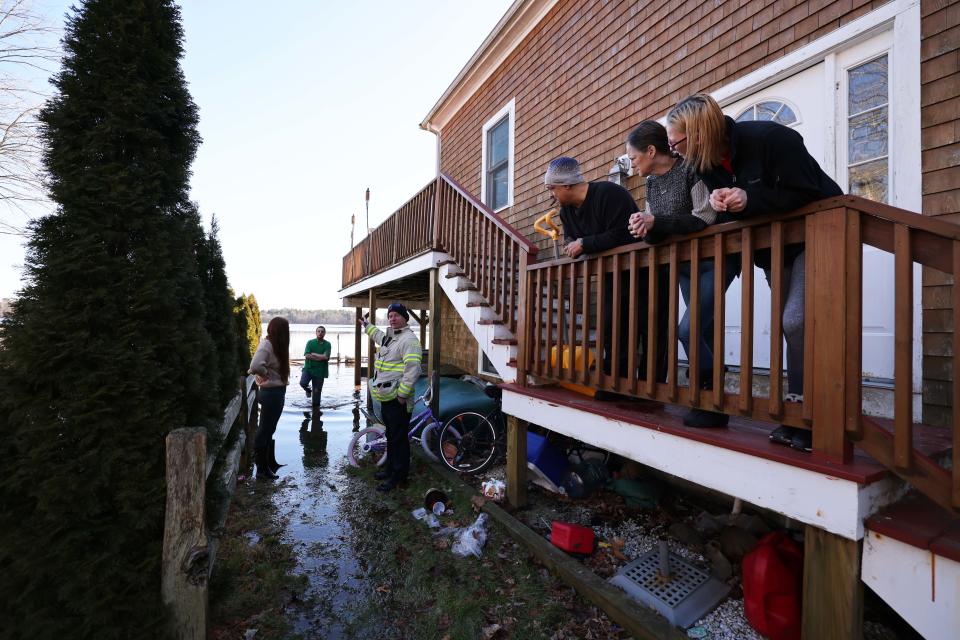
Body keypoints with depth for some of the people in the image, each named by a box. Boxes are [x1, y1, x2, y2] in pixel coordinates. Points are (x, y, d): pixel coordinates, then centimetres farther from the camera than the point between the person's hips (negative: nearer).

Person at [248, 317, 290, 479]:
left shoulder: (276, 345, 9)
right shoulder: (266, 345, -18)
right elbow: (255, 366, -31)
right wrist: (267, 374, -16)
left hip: (277, 391, 9)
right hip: (270, 392, -9)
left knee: (270, 429, 19)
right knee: (264, 430, 3)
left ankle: (271, 463, 33)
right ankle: (261, 469, 15)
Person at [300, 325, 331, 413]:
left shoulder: (327, 344, 0)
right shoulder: (310, 342, 0)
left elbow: (326, 357, -13)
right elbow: (307, 356, -10)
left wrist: (313, 354, -10)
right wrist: (321, 357, -13)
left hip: (320, 371, 0)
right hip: (308, 368, 0)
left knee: (317, 391, 5)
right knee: (303, 383, -22)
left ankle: (316, 407, 22)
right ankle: (308, 389, 14)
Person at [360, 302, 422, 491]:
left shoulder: (409, 339, -17)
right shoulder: (389, 336, 15)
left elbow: (413, 370, -24)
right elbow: (379, 336, 42)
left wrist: (402, 395, -24)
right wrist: (366, 325, 53)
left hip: (397, 400, -10)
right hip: (386, 398, 10)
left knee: (398, 439, 1)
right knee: (391, 436, 21)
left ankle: (399, 476, 14)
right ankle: (391, 468, 36)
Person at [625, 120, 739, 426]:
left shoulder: (691, 169, -12)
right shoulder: (652, 182, 9)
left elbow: (705, 219, -21)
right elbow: (656, 232, 8)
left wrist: (656, 223, -24)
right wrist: (644, 229, -14)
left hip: (713, 260, -7)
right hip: (683, 266, 7)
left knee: (688, 329, -19)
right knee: (705, 332, 8)